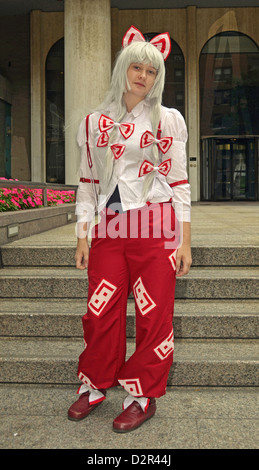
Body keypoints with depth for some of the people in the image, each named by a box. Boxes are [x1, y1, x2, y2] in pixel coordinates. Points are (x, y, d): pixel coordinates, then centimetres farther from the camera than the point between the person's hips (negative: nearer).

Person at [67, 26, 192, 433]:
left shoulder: (168, 120, 5)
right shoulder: (95, 122, 12)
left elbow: (178, 182, 1)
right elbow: (88, 182, 12)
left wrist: (184, 241, -3)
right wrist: (82, 235, 7)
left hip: (155, 228, -2)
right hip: (109, 229, 3)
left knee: (154, 315, 1)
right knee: (100, 312, 4)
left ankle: (144, 396, 19)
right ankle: (95, 386, 26)